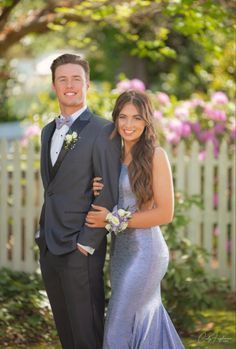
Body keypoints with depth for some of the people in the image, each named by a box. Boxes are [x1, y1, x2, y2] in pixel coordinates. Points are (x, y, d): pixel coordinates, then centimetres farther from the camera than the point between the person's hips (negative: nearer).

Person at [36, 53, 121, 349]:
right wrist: (44, 232, 13)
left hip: (80, 249, -7)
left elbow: (109, 194, -13)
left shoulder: (102, 131, -9)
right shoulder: (49, 131, 16)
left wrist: (86, 242, -15)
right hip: (49, 247, 7)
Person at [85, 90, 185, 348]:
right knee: (148, 320, 14)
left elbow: (165, 213, -14)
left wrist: (113, 220, -15)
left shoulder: (155, 155, -11)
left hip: (144, 250, -7)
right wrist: (98, 193, -3)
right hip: (120, 248, 7)